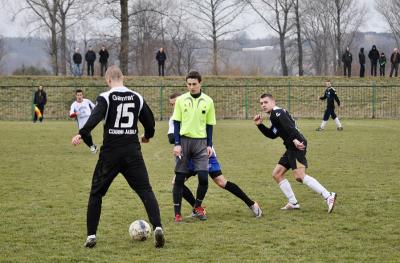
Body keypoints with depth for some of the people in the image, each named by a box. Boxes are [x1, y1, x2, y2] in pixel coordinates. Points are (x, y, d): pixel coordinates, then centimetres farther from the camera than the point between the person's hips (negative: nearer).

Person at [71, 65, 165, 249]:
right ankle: (157, 227, -18)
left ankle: (91, 236, 9)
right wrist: (147, 136, 37)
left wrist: (82, 134, -30)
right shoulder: (137, 98, 9)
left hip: (110, 152, -2)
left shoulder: (106, 97, -3)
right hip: (132, 151, 2)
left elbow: (96, 116, -22)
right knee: (145, 191, 1)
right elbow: (150, 122, 17)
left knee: (96, 193, 11)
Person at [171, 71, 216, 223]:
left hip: (201, 142, 1)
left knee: (203, 178, -9)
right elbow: (176, 123, 3)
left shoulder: (208, 101, 4)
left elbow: (209, 124, 9)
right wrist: (177, 144, -6)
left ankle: (198, 207, 15)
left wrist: (209, 145, 2)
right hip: (184, 140, -1)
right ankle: (177, 213, 6)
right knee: (179, 178, -1)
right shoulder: (181, 100, 1)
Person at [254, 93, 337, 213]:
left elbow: (289, 126, -21)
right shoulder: (275, 115, 25)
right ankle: (293, 203, 14)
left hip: (297, 146, -11)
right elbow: (272, 135, 31)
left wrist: (295, 140, -33)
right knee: (277, 174, 14)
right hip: (291, 148, 11)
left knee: (299, 176, -21)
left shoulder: (277, 112, -6)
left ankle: (328, 196, -25)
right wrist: (260, 125, 20)